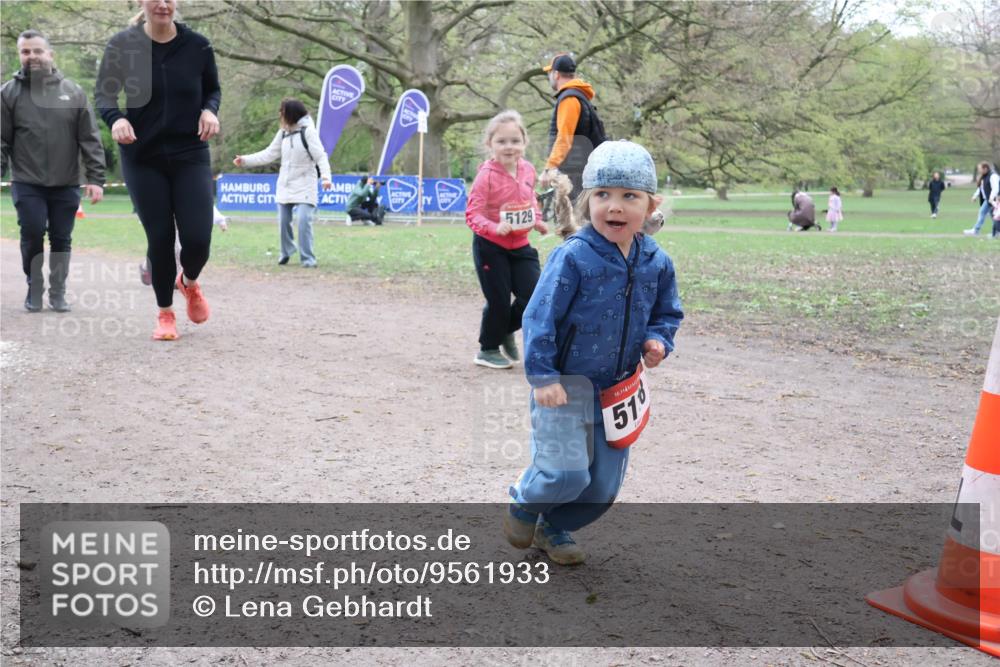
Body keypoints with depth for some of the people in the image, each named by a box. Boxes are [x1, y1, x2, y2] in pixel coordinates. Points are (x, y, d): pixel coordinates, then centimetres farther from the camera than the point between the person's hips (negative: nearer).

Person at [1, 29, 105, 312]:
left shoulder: (74, 93, 5)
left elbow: (90, 140, 3)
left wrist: (96, 178, -4)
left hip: (66, 184, 1)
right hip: (27, 183, -1)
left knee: (61, 239, 6)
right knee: (32, 235, -5)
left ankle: (58, 292, 20)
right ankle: (34, 289, 15)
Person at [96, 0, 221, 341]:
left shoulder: (197, 45, -2)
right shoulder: (122, 45, -4)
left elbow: (213, 89, 11)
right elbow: (104, 93, 0)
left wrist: (209, 110, -11)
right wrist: (115, 119, -21)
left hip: (191, 154, 0)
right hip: (143, 158, 0)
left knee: (197, 237, -9)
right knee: (159, 238, 0)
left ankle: (189, 282, 28)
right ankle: (165, 313, 21)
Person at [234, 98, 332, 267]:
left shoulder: (308, 131, -11)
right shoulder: (283, 133, 9)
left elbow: (320, 156, -17)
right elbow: (269, 154, 12)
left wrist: (325, 176, -32)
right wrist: (245, 160, 5)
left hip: (304, 187, -7)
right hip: (285, 186, 7)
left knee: (304, 222, -15)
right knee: (283, 222, 8)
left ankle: (307, 259, -8)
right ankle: (286, 253, 27)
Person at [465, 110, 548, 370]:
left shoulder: (528, 170, 0)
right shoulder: (486, 175, -18)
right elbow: (473, 214, -19)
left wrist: (537, 220, 2)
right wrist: (495, 228, -35)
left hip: (520, 245, 5)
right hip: (490, 246, -5)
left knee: (535, 296, 0)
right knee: (498, 301, 0)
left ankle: (506, 330, 29)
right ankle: (488, 350, 23)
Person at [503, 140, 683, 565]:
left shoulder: (656, 263, -1)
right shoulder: (573, 257, -18)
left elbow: (667, 312, 15)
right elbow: (539, 317, -16)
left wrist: (658, 340, -6)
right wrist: (542, 376, -19)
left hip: (617, 389, 6)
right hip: (564, 385, -5)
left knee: (604, 484, 11)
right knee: (567, 473, -12)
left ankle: (555, 530, 36)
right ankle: (524, 505, 22)